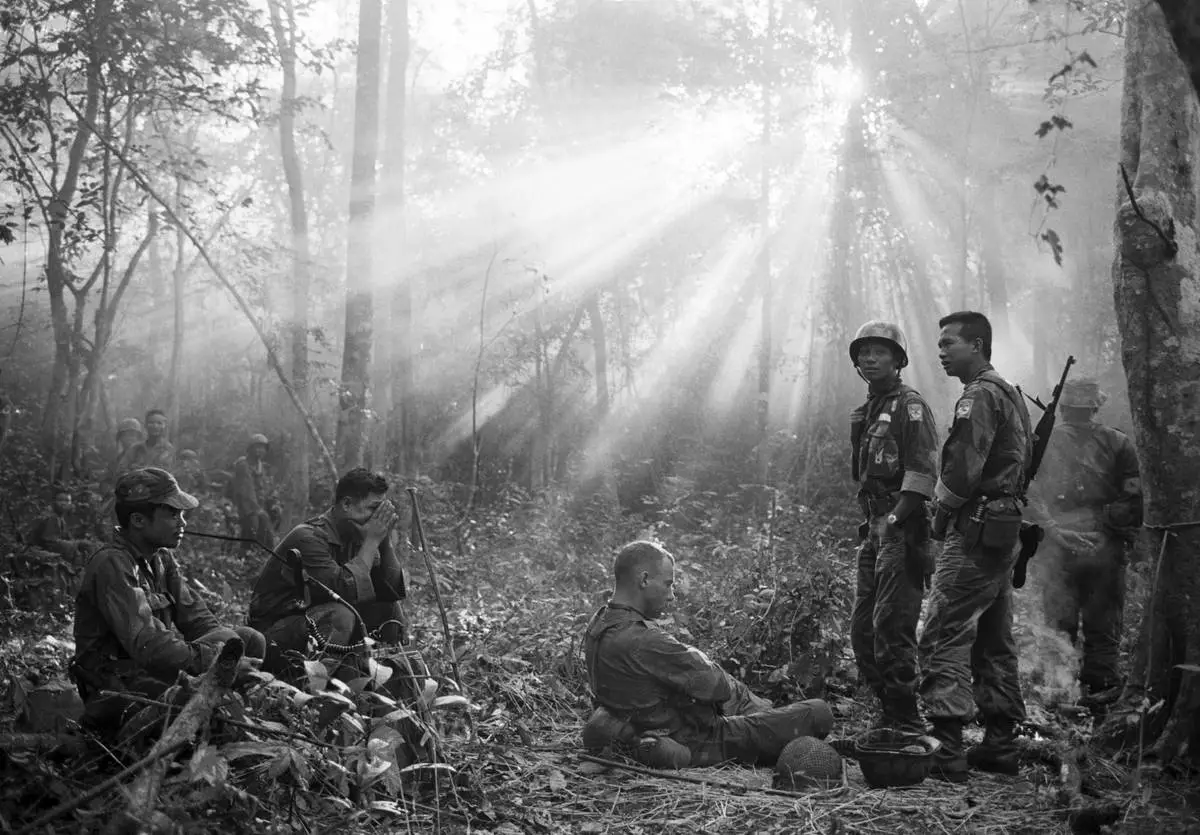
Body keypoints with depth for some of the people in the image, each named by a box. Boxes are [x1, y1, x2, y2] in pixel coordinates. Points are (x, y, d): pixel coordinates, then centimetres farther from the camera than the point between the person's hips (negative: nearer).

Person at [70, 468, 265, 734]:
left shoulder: (161, 560, 9)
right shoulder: (112, 566, -20)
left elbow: (198, 619, 5)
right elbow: (145, 644, -30)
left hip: (155, 669, 9)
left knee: (250, 638, -2)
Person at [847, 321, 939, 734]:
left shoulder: (910, 406, -6)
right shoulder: (865, 413, 20)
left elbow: (923, 472, -15)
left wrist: (896, 520, -22)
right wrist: (870, 524, 16)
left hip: (903, 529, -9)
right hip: (875, 528, 9)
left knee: (892, 625, -11)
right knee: (862, 627, 9)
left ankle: (906, 721, -5)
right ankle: (890, 713, 19)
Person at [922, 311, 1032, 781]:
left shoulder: (980, 395, -12)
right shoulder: (1011, 394, 19)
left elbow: (964, 466, -21)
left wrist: (942, 512, -5)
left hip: (977, 532, -10)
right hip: (1006, 531, 10)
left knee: (944, 637, -11)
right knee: (995, 642, 14)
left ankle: (948, 751, -15)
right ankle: (1001, 745, 19)